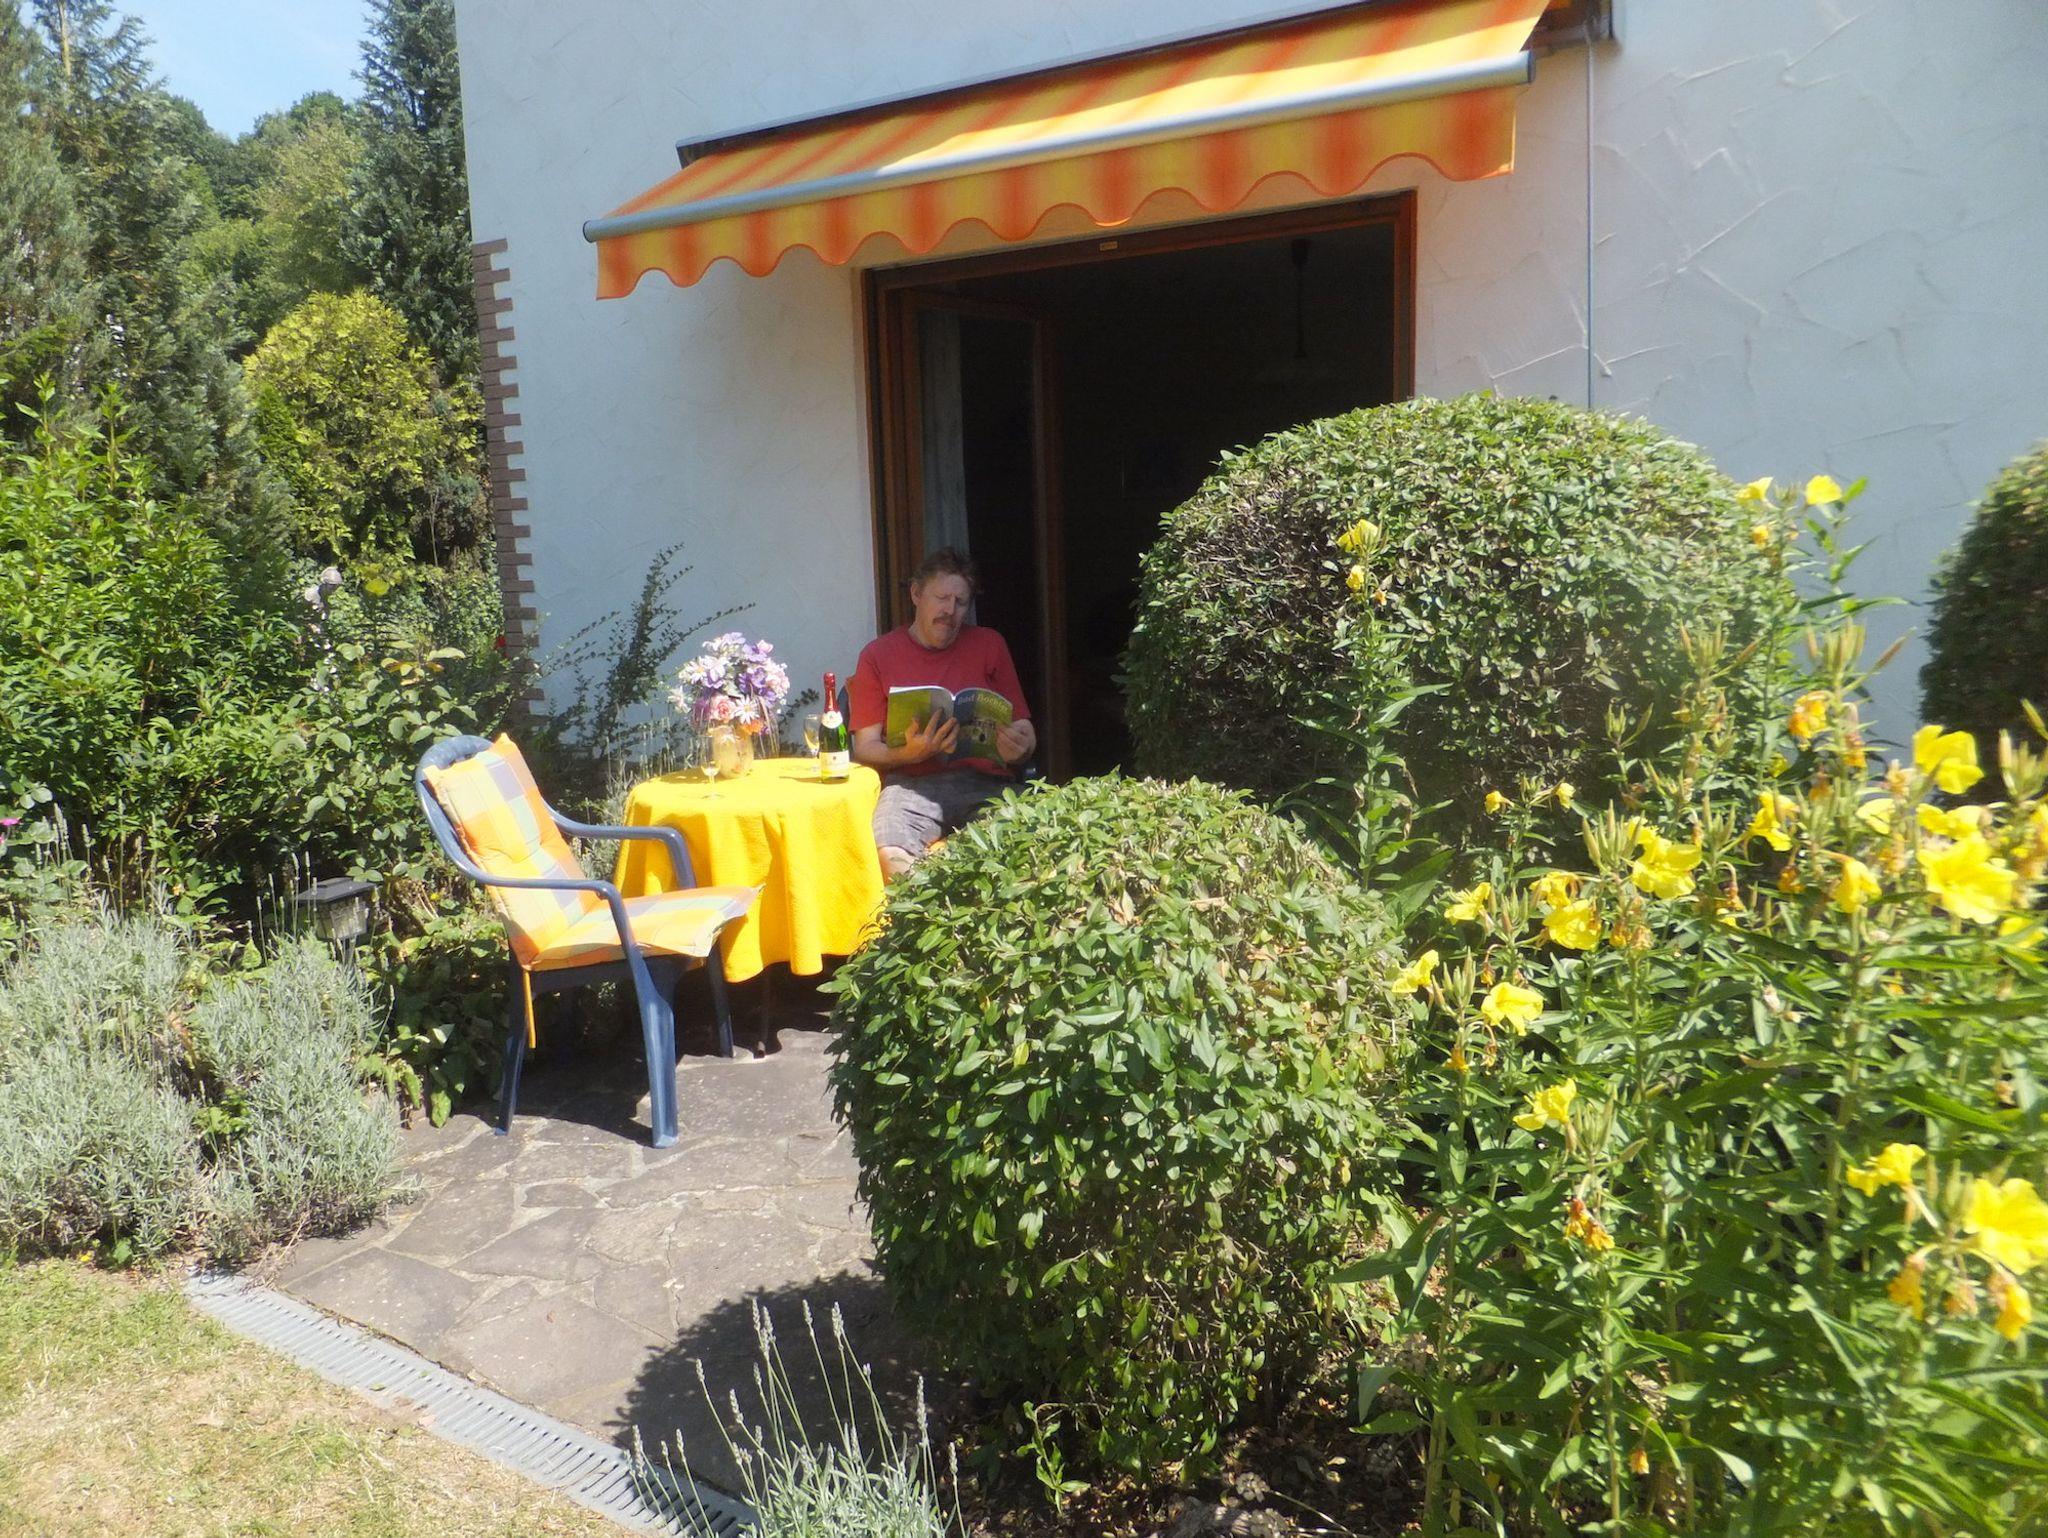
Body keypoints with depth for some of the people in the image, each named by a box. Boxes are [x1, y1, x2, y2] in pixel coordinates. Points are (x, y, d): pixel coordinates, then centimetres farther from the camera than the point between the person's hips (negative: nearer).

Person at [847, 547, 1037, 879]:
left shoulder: (989, 645, 18)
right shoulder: (878, 655, 12)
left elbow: (1024, 728, 16)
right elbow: (865, 748, 7)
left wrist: (1017, 748, -10)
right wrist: (909, 753, -15)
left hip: (984, 780, 1)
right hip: (913, 783, -1)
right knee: (889, 854, -35)